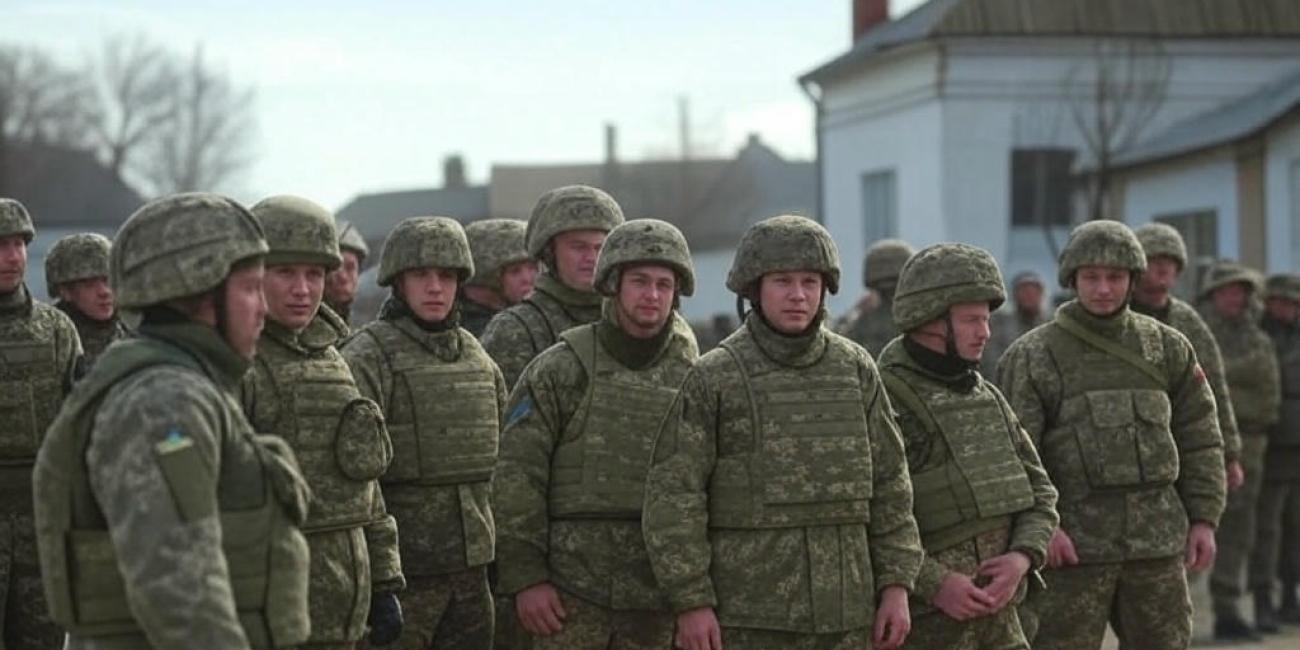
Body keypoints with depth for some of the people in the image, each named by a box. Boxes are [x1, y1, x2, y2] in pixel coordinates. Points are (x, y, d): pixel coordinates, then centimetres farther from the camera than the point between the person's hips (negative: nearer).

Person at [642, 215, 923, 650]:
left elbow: (889, 483, 10)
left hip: (843, 614, 4)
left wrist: (896, 584, 4)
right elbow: (673, 495, -7)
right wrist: (691, 602, -12)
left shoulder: (855, 370, 7)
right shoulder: (713, 379, -5)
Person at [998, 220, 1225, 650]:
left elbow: (1200, 440, 12)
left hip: (1157, 539, 4)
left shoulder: (1169, 348, 10)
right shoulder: (1032, 357, -2)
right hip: (1071, 542, -4)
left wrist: (1204, 518, 4)